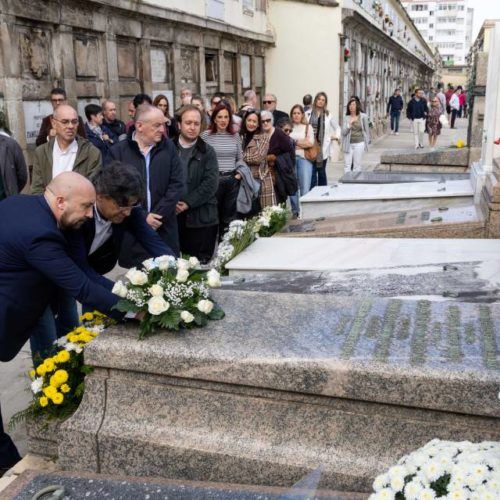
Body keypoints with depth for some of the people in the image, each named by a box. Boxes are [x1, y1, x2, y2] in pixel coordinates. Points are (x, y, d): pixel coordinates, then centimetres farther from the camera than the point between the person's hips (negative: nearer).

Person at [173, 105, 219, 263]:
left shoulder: (207, 152, 5)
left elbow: (211, 183, -6)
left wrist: (188, 203, -12)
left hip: (201, 218, -1)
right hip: (172, 216, 1)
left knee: (200, 264, 1)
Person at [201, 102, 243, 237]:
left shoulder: (235, 136, 8)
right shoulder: (206, 135, -3)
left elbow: (240, 158, 16)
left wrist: (239, 173, 1)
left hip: (232, 179, 3)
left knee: (230, 215, 7)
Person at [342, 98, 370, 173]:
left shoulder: (363, 117, -2)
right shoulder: (346, 118, 0)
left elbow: (367, 130, 6)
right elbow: (343, 132, -5)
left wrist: (367, 141, 6)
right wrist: (349, 124, -19)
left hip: (359, 144, -1)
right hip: (348, 144, 1)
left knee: (357, 165, 6)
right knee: (347, 165, 1)